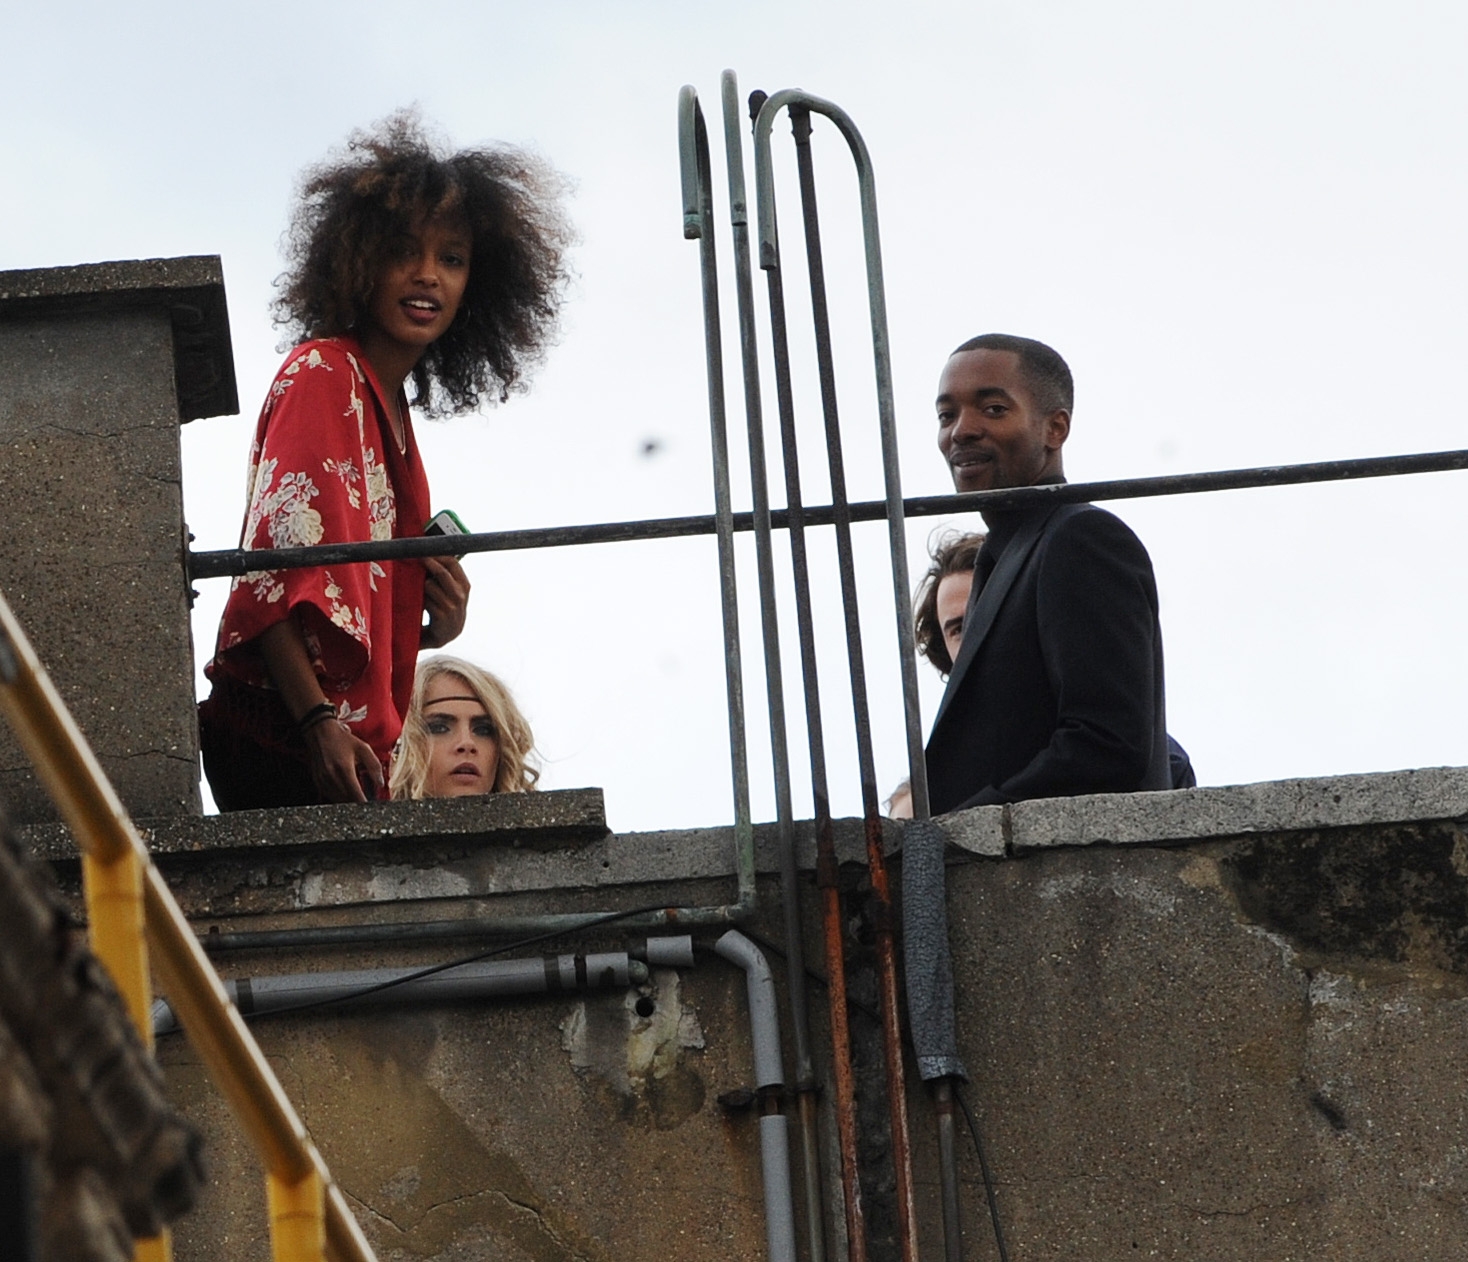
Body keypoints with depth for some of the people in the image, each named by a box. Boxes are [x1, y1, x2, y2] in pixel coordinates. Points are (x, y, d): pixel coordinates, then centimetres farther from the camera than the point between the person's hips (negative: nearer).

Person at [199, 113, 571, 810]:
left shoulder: (392, 410, 23)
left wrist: (438, 628, 1)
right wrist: (320, 724, -24)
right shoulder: (324, 373, -4)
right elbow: (277, 564, -15)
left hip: (349, 745, 8)